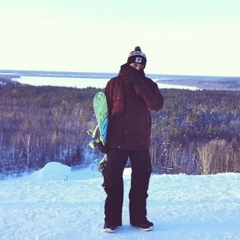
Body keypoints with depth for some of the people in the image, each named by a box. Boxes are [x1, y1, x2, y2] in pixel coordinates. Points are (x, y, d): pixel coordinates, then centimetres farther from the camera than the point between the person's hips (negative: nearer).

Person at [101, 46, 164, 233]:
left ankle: (139, 218, 22)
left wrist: (139, 84, -21)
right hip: (117, 142, -1)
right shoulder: (114, 84, 0)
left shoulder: (148, 84, 3)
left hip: (140, 143, 1)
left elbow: (157, 105, -16)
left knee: (140, 182, 9)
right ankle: (112, 220, 14)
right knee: (113, 182, 3)